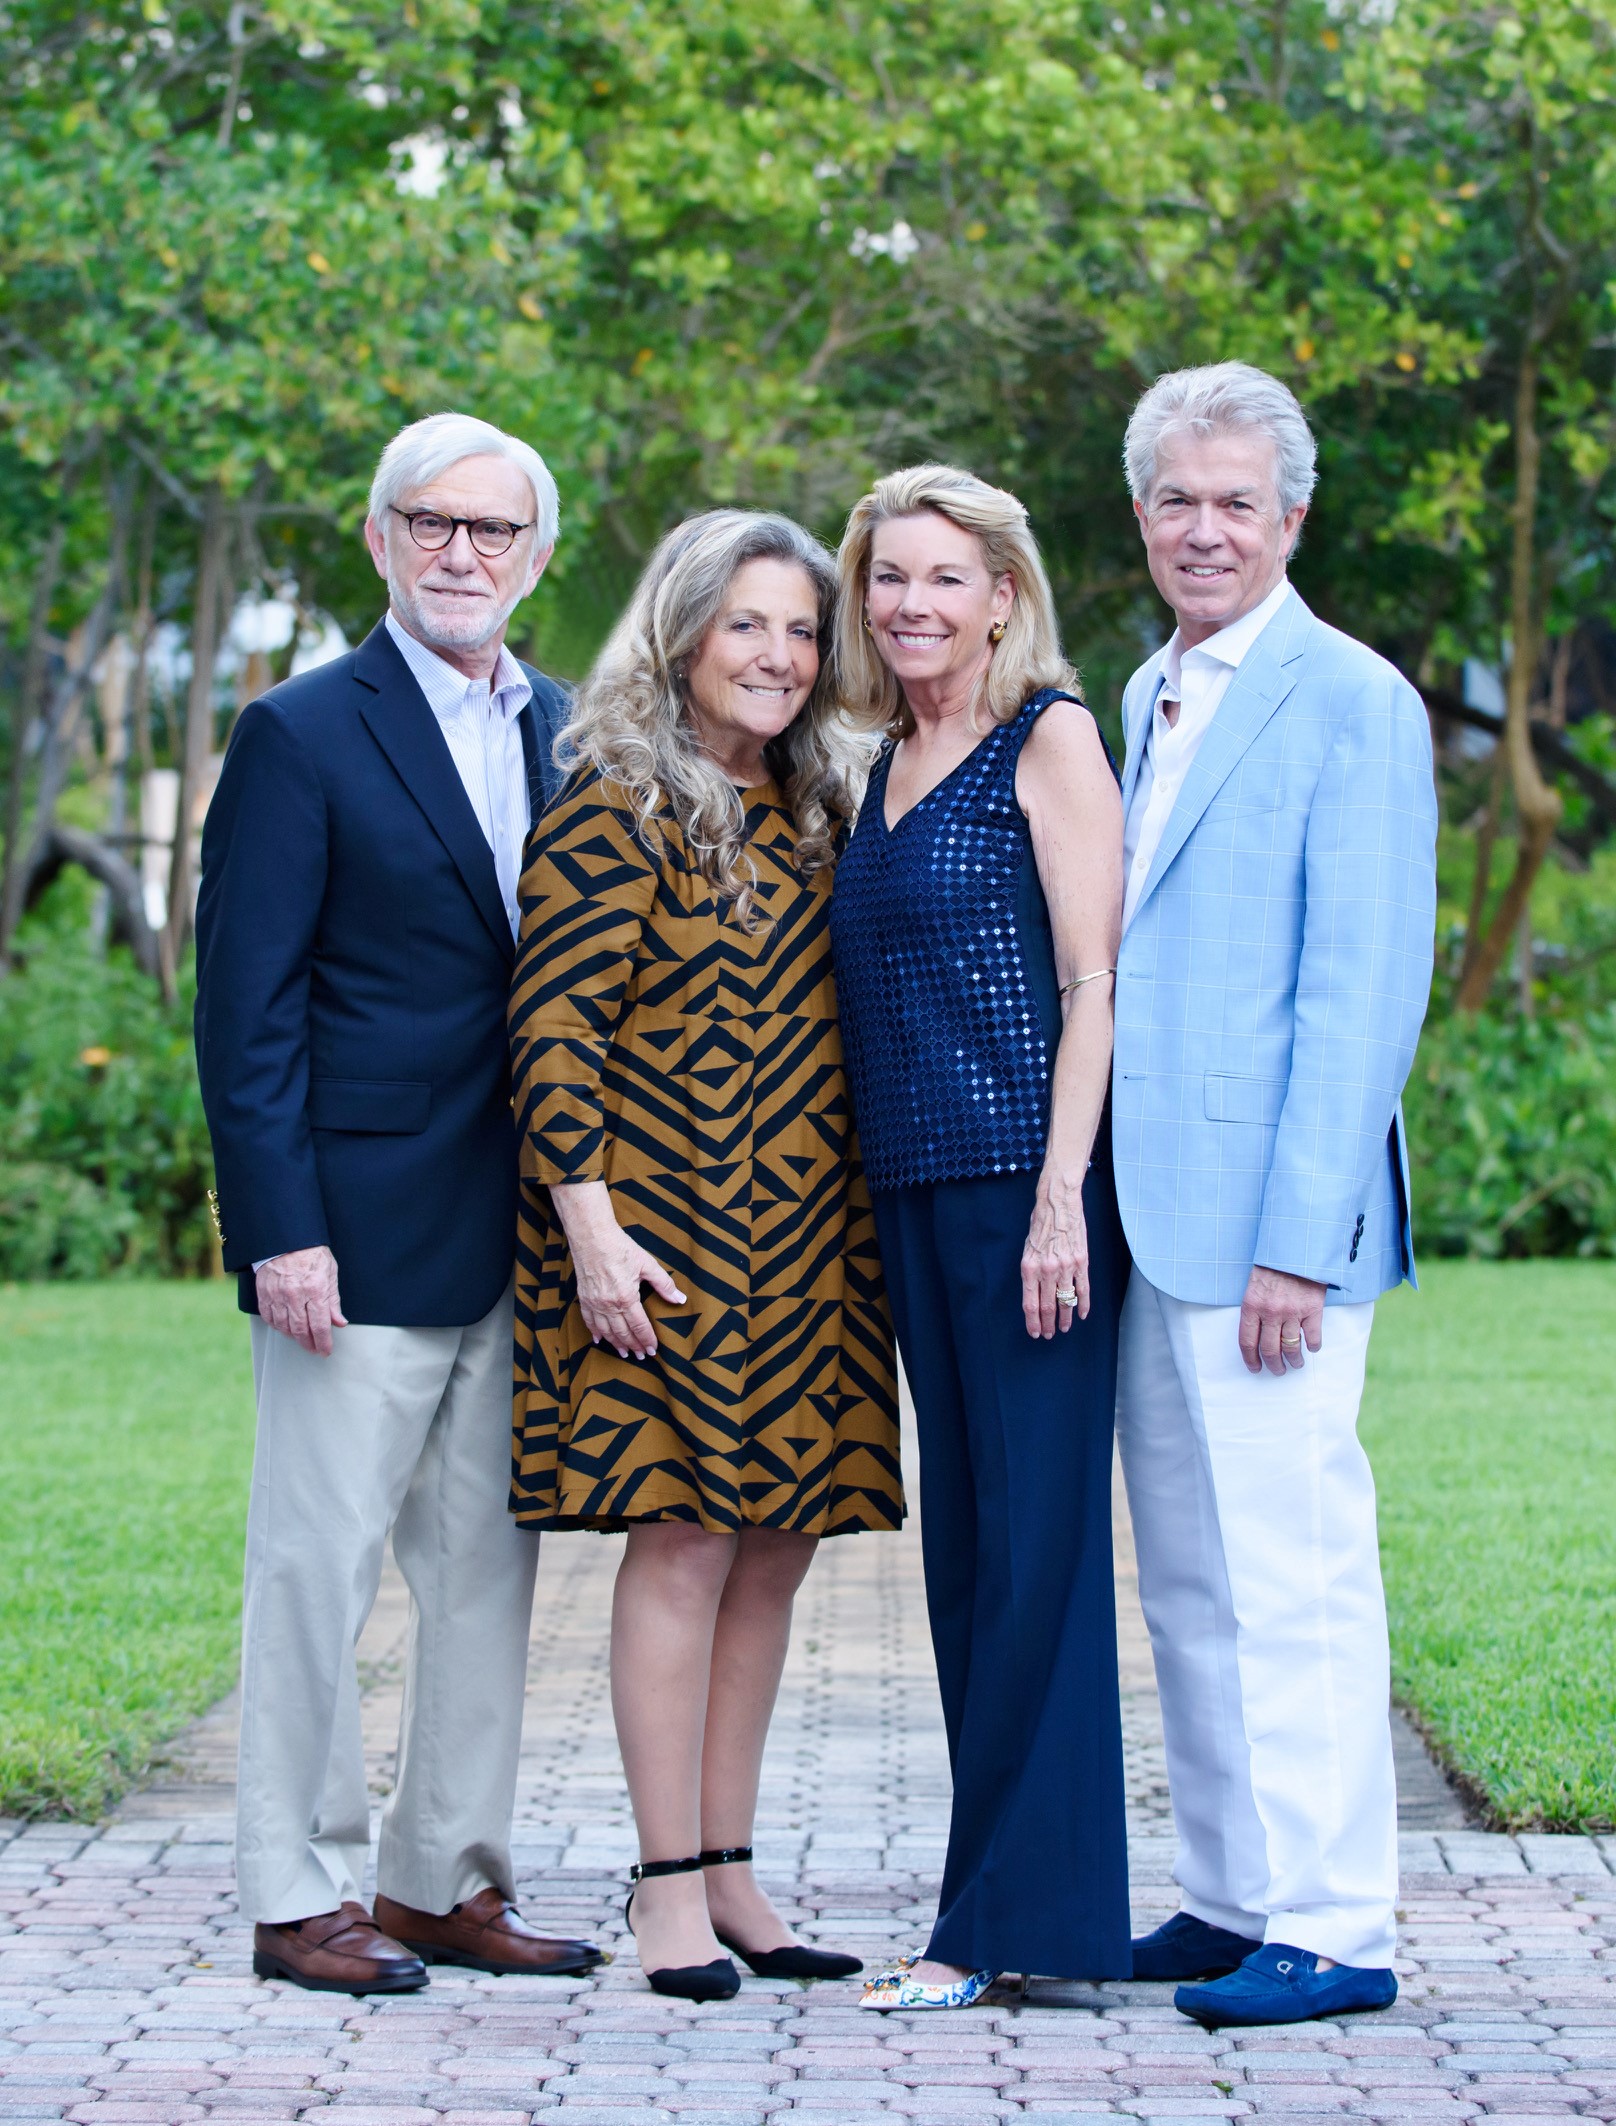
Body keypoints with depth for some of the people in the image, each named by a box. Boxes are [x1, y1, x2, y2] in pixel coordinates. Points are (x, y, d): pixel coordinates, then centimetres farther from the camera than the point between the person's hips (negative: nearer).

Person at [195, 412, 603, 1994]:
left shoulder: (567, 733, 12)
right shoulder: (303, 735, -5)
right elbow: (246, 1007, -8)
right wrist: (281, 1231, -15)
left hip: (524, 1237, 6)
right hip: (362, 1235, -6)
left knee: (489, 1566, 10)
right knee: (319, 1565, 0)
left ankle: (447, 1881, 20)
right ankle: (298, 1898, 8)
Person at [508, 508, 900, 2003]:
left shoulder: (817, 812, 15)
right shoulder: (616, 812, -7)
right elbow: (553, 1027, -12)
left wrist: (867, 1228, 14)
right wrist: (590, 1229, -18)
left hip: (810, 1247, 7)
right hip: (670, 1235, -7)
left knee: (778, 1543, 7)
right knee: (686, 1536, -7)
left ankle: (731, 1870, 15)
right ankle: (670, 1885, 0)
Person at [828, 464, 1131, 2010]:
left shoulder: (1049, 737, -4)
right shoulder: (887, 766, 17)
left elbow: (1092, 980, -11)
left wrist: (1061, 1199, -18)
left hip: (1029, 1178, -8)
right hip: (915, 1190, 8)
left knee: (1035, 1538, -6)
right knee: (966, 1542, 9)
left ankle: (1012, 1913, -3)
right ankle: (1015, 1901, 14)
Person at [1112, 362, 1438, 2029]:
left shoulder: (1349, 702, -8)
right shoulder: (1150, 699, 17)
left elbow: (1361, 994, -13)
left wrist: (1298, 1243, -18)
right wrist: (1095, 1200, 15)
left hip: (1265, 1211, -8)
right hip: (1148, 1209, 8)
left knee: (1287, 1572, -6)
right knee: (1186, 1578, 12)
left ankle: (1331, 1930, 1)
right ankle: (1233, 1903, 20)